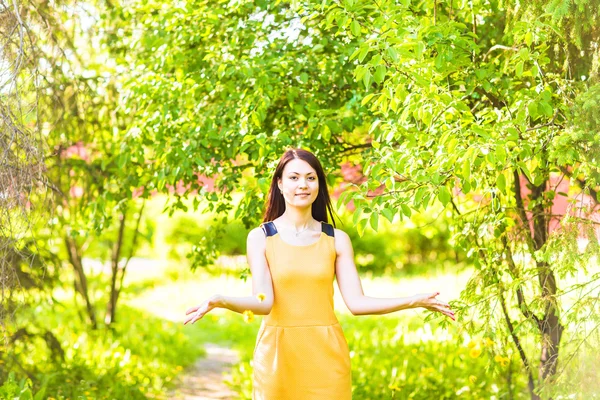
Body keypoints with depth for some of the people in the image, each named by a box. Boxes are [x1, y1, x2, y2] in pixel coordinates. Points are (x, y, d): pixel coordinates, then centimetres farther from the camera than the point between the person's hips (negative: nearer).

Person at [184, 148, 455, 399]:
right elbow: (263, 302, -11)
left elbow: (356, 303, -1)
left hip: (326, 355, 1)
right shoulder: (260, 237, -1)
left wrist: (414, 301, -9)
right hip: (278, 354, -1)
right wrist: (220, 302, -29)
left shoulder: (336, 239, 4)